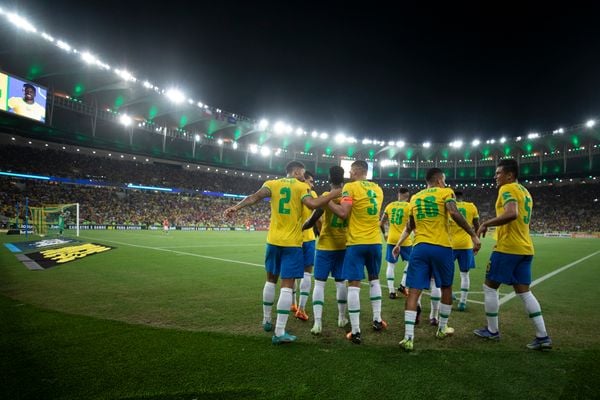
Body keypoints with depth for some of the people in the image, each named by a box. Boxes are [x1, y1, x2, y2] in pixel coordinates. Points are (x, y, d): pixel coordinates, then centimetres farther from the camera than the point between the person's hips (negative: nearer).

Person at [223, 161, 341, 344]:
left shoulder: (272, 183, 7)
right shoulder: (302, 187, -2)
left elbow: (255, 197, -10)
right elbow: (312, 204, -20)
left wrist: (236, 207, -16)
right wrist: (332, 195, -9)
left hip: (273, 241, 4)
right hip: (292, 243, -4)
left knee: (271, 280, 21)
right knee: (287, 286, -2)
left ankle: (267, 321, 33)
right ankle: (279, 333, -3)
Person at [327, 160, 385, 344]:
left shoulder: (350, 187, -8)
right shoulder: (377, 189, 11)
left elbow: (343, 213, -17)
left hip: (356, 243, -6)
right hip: (375, 242, 6)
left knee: (354, 284, -2)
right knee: (374, 279, 23)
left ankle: (356, 332, -1)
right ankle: (377, 320, 30)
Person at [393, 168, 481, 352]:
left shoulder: (415, 198, 17)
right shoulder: (445, 192, 3)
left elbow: (409, 227, 24)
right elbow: (454, 213, -16)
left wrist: (399, 244, 36)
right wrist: (473, 235, -12)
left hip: (419, 247, 3)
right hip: (441, 247, -3)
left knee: (414, 291, -1)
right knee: (446, 288, 19)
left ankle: (408, 338, -7)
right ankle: (442, 329, 33)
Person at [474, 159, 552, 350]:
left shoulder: (508, 189, -10)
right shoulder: (525, 191, 19)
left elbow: (511, 214, -28)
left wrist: (486, 223, -19)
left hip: (508, 248, -9)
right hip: (525, 249, 9)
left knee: (489, 287, 4)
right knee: (524, 291, 11)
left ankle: (492, 331, 13)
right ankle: (543, 337, 9)